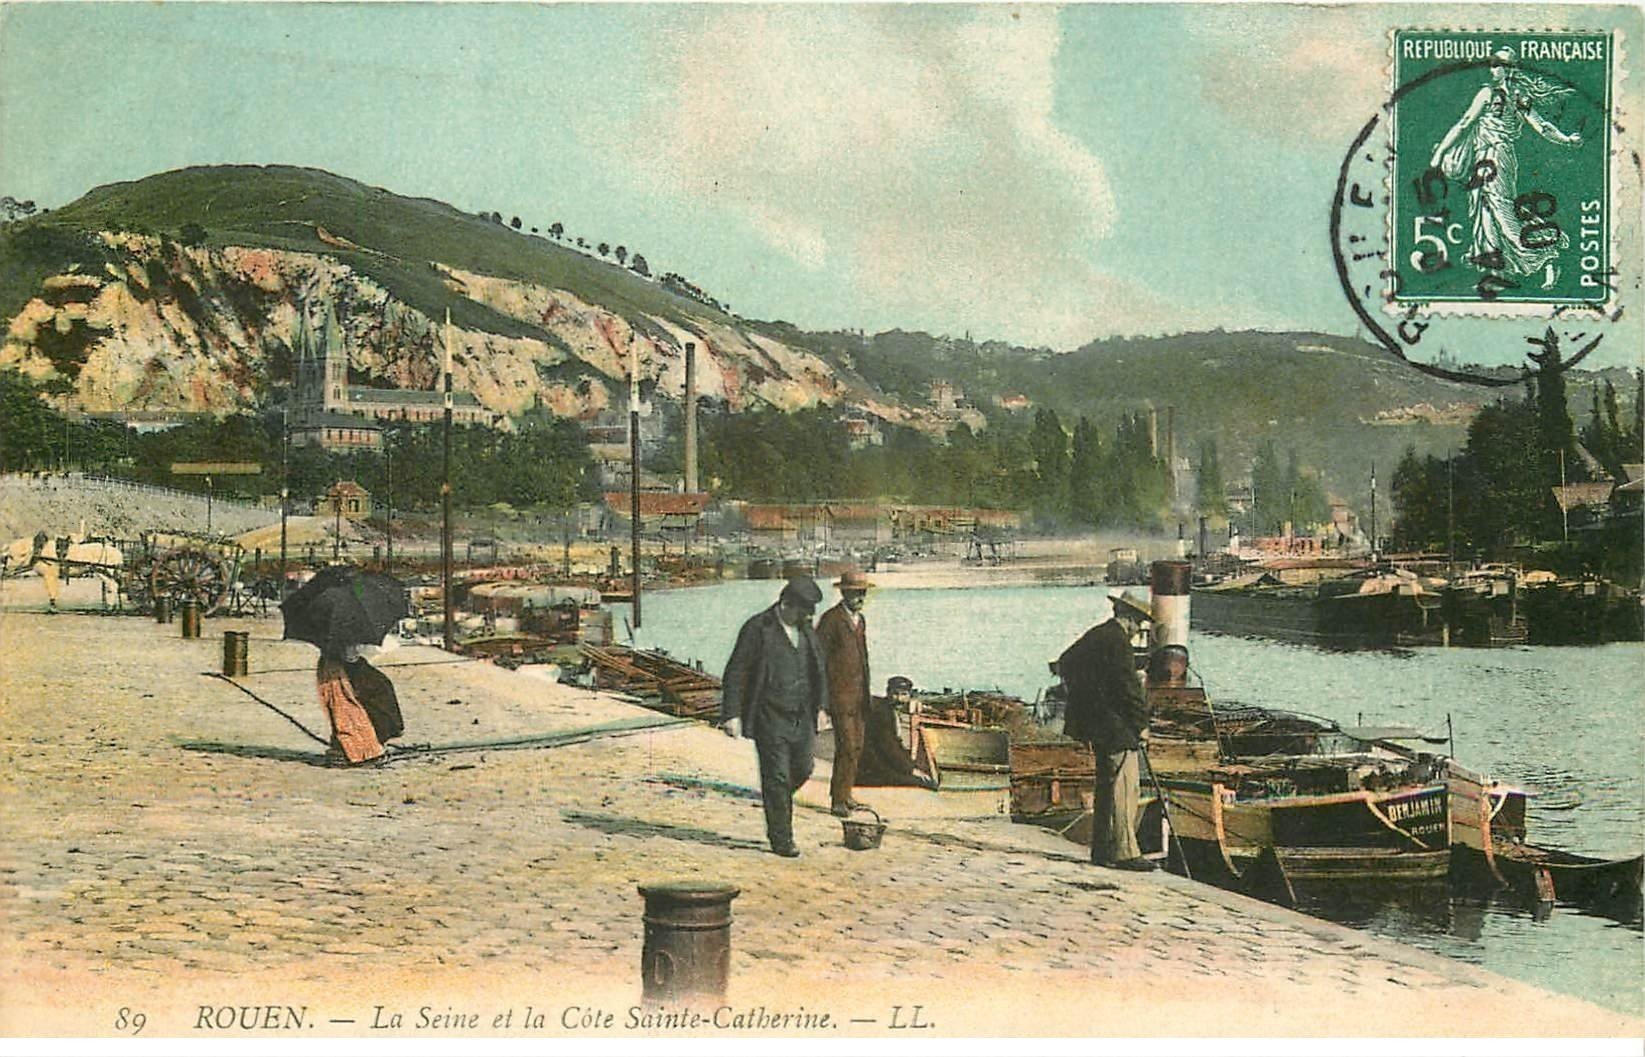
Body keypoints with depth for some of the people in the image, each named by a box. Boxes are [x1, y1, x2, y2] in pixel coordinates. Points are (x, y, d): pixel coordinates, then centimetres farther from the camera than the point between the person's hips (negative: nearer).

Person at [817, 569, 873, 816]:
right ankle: (838, 800, -5)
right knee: (848, 747, -12)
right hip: (840, 692, -8)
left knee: (856, 747, 9)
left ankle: (844, 794, 19)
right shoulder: (830, 620, -10)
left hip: (858, 694, 8)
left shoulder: (860, 620, 15)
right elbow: (818, 658, -11)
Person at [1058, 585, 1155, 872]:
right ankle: (1123, 853, -7)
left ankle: (1102, 850, 21)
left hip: (1097, 726, 10)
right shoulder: (1117, 642, -16)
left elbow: (1064, 662, 28)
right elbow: (1129, 687, -17)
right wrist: (1141, 723, -8)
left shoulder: (1095, 635, 14)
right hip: (1116, 726, -10)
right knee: (1124, 786, -7)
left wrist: (1079, 695, 30)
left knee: (1106, 787, 15)